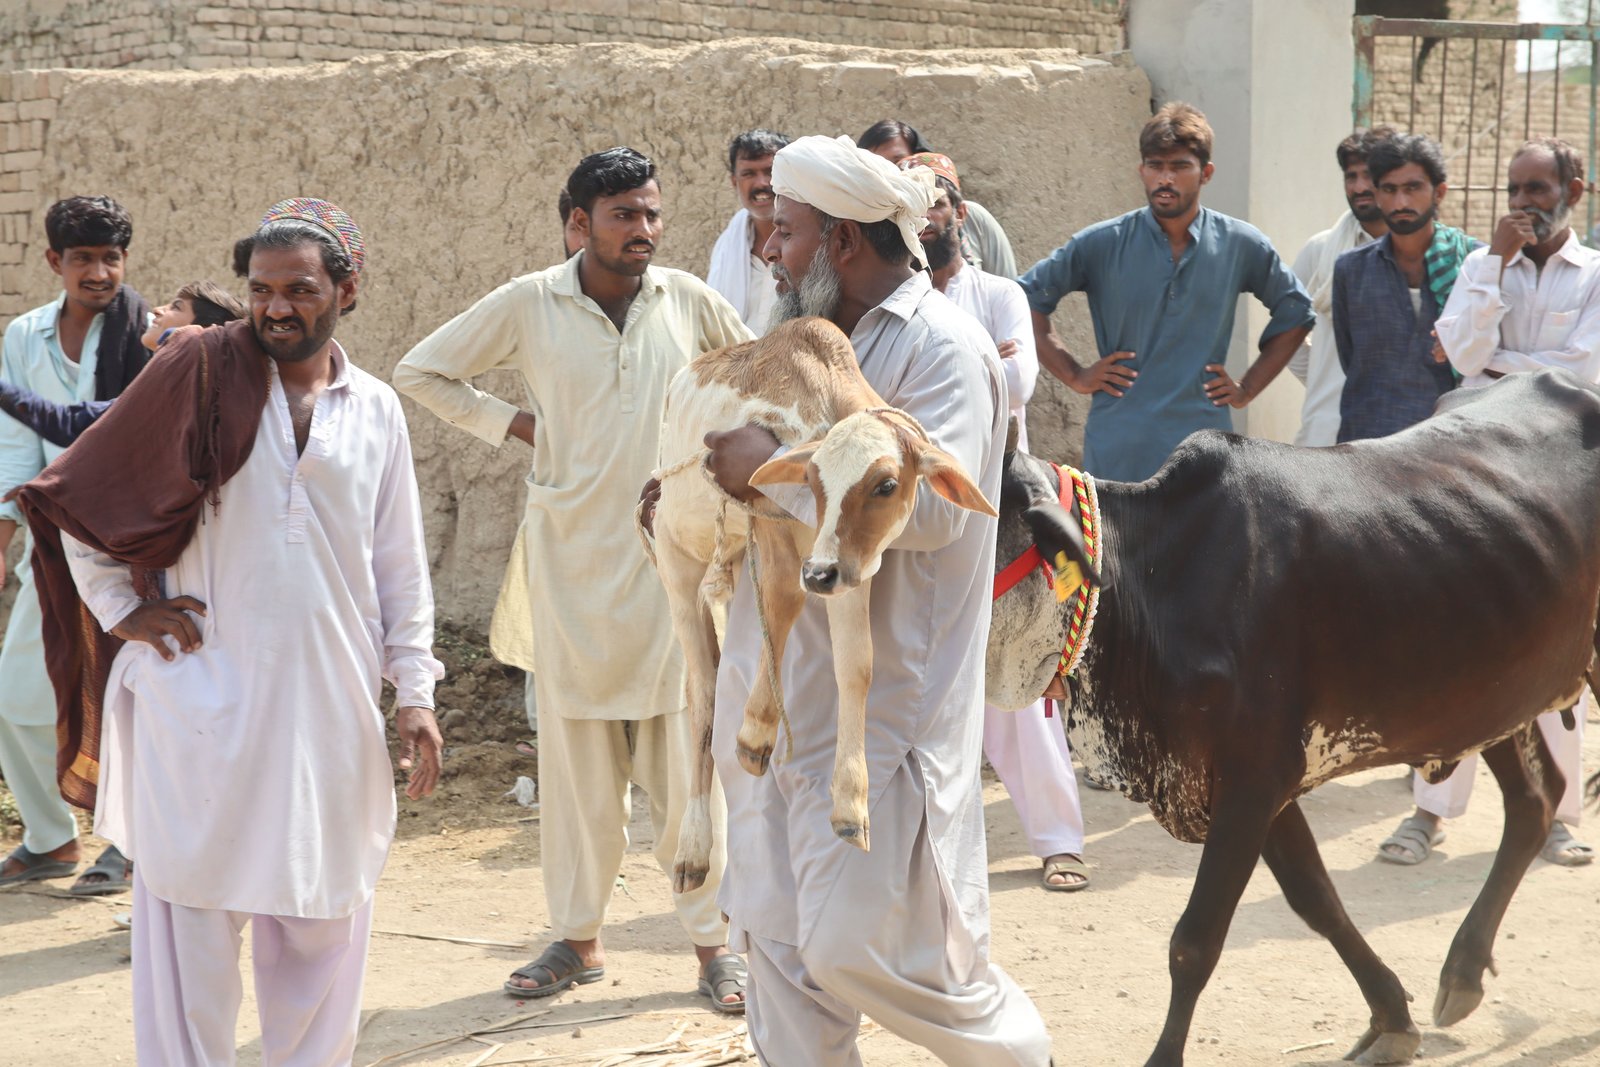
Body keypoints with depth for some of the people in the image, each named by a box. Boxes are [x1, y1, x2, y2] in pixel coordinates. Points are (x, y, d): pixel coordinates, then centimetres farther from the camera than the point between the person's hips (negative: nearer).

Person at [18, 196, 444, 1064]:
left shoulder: (376, 410, 7)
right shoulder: (200, 371, -3)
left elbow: (399, 566, 12)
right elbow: (76, 493, 2)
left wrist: (414, 690, 7)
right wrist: (123, 609, -2)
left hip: (329, 703, 3)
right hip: (202, 697, -3)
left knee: (325, 918, 9)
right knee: (191, 912, 0)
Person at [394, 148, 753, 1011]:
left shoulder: (687, 299, 1)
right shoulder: (529, 305, -2)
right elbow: (420, 372, 6)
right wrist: (514, 424, -2)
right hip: (571, 549, 0)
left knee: (684, 746, 0)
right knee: (576, 748, 6)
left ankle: (712, 939, 8)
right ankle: (577, 937, 17)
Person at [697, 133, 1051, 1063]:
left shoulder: (941, 347, -12)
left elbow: (928, 504, -27)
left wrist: (772, 469, -23)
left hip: (880, 715, -8)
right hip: (780, 706, 8)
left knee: (862, 948, -6)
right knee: (782, 944, 9)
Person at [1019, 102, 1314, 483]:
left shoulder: (1241, 246, 5)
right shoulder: (1102, 244, 1)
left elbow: (1295, 313, 19)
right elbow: (1028, 297, 8)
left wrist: (1247, 388, 11)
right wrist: (1074, 375, 2)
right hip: (1117, 450, -1)